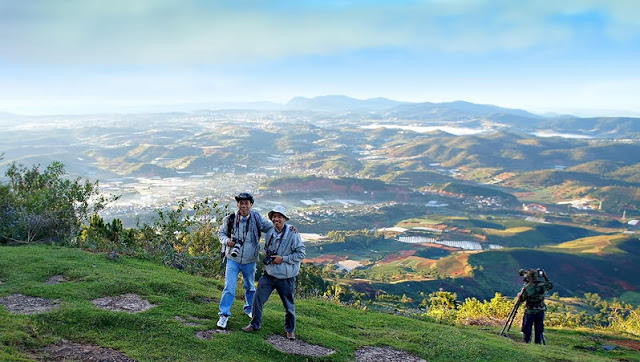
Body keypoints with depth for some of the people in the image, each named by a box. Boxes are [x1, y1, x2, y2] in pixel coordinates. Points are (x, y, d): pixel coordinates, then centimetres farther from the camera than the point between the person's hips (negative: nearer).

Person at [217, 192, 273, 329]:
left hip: (250, 261, 2)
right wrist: (227, 241, -15)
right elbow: (221, 233, 6)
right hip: (233, 259, -2)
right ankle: (224, 314, 8)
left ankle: (249, 309, 43)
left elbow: (273, 228, -1)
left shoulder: (257, 218, -9)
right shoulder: (230, 219, -10)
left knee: (250, 287, 20)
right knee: (229, 288, -6)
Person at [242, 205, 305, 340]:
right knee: (258, 299, 5)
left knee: (289, 305, 11)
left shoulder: (293, 235, -16)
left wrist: (282, 258, -19)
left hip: (286, 278, -4)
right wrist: (266, 253, -1)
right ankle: (255, 324, 25)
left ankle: (290, 329, 31)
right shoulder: (269, 233, 3)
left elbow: (301, 254, -14)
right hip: (269, 274, 5)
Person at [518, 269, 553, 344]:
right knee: (539, 329, 14)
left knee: (527, 329, 8)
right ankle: (538, 343, 17)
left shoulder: (527, 288, -17)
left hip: (530, 311, -4)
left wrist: (519, 294, 13)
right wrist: (545, 277, 14)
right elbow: (550, 285, 15)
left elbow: (521, 299, -8)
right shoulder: (543, 285, -8)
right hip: (540, 310, 4)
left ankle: (527, 342, 10)